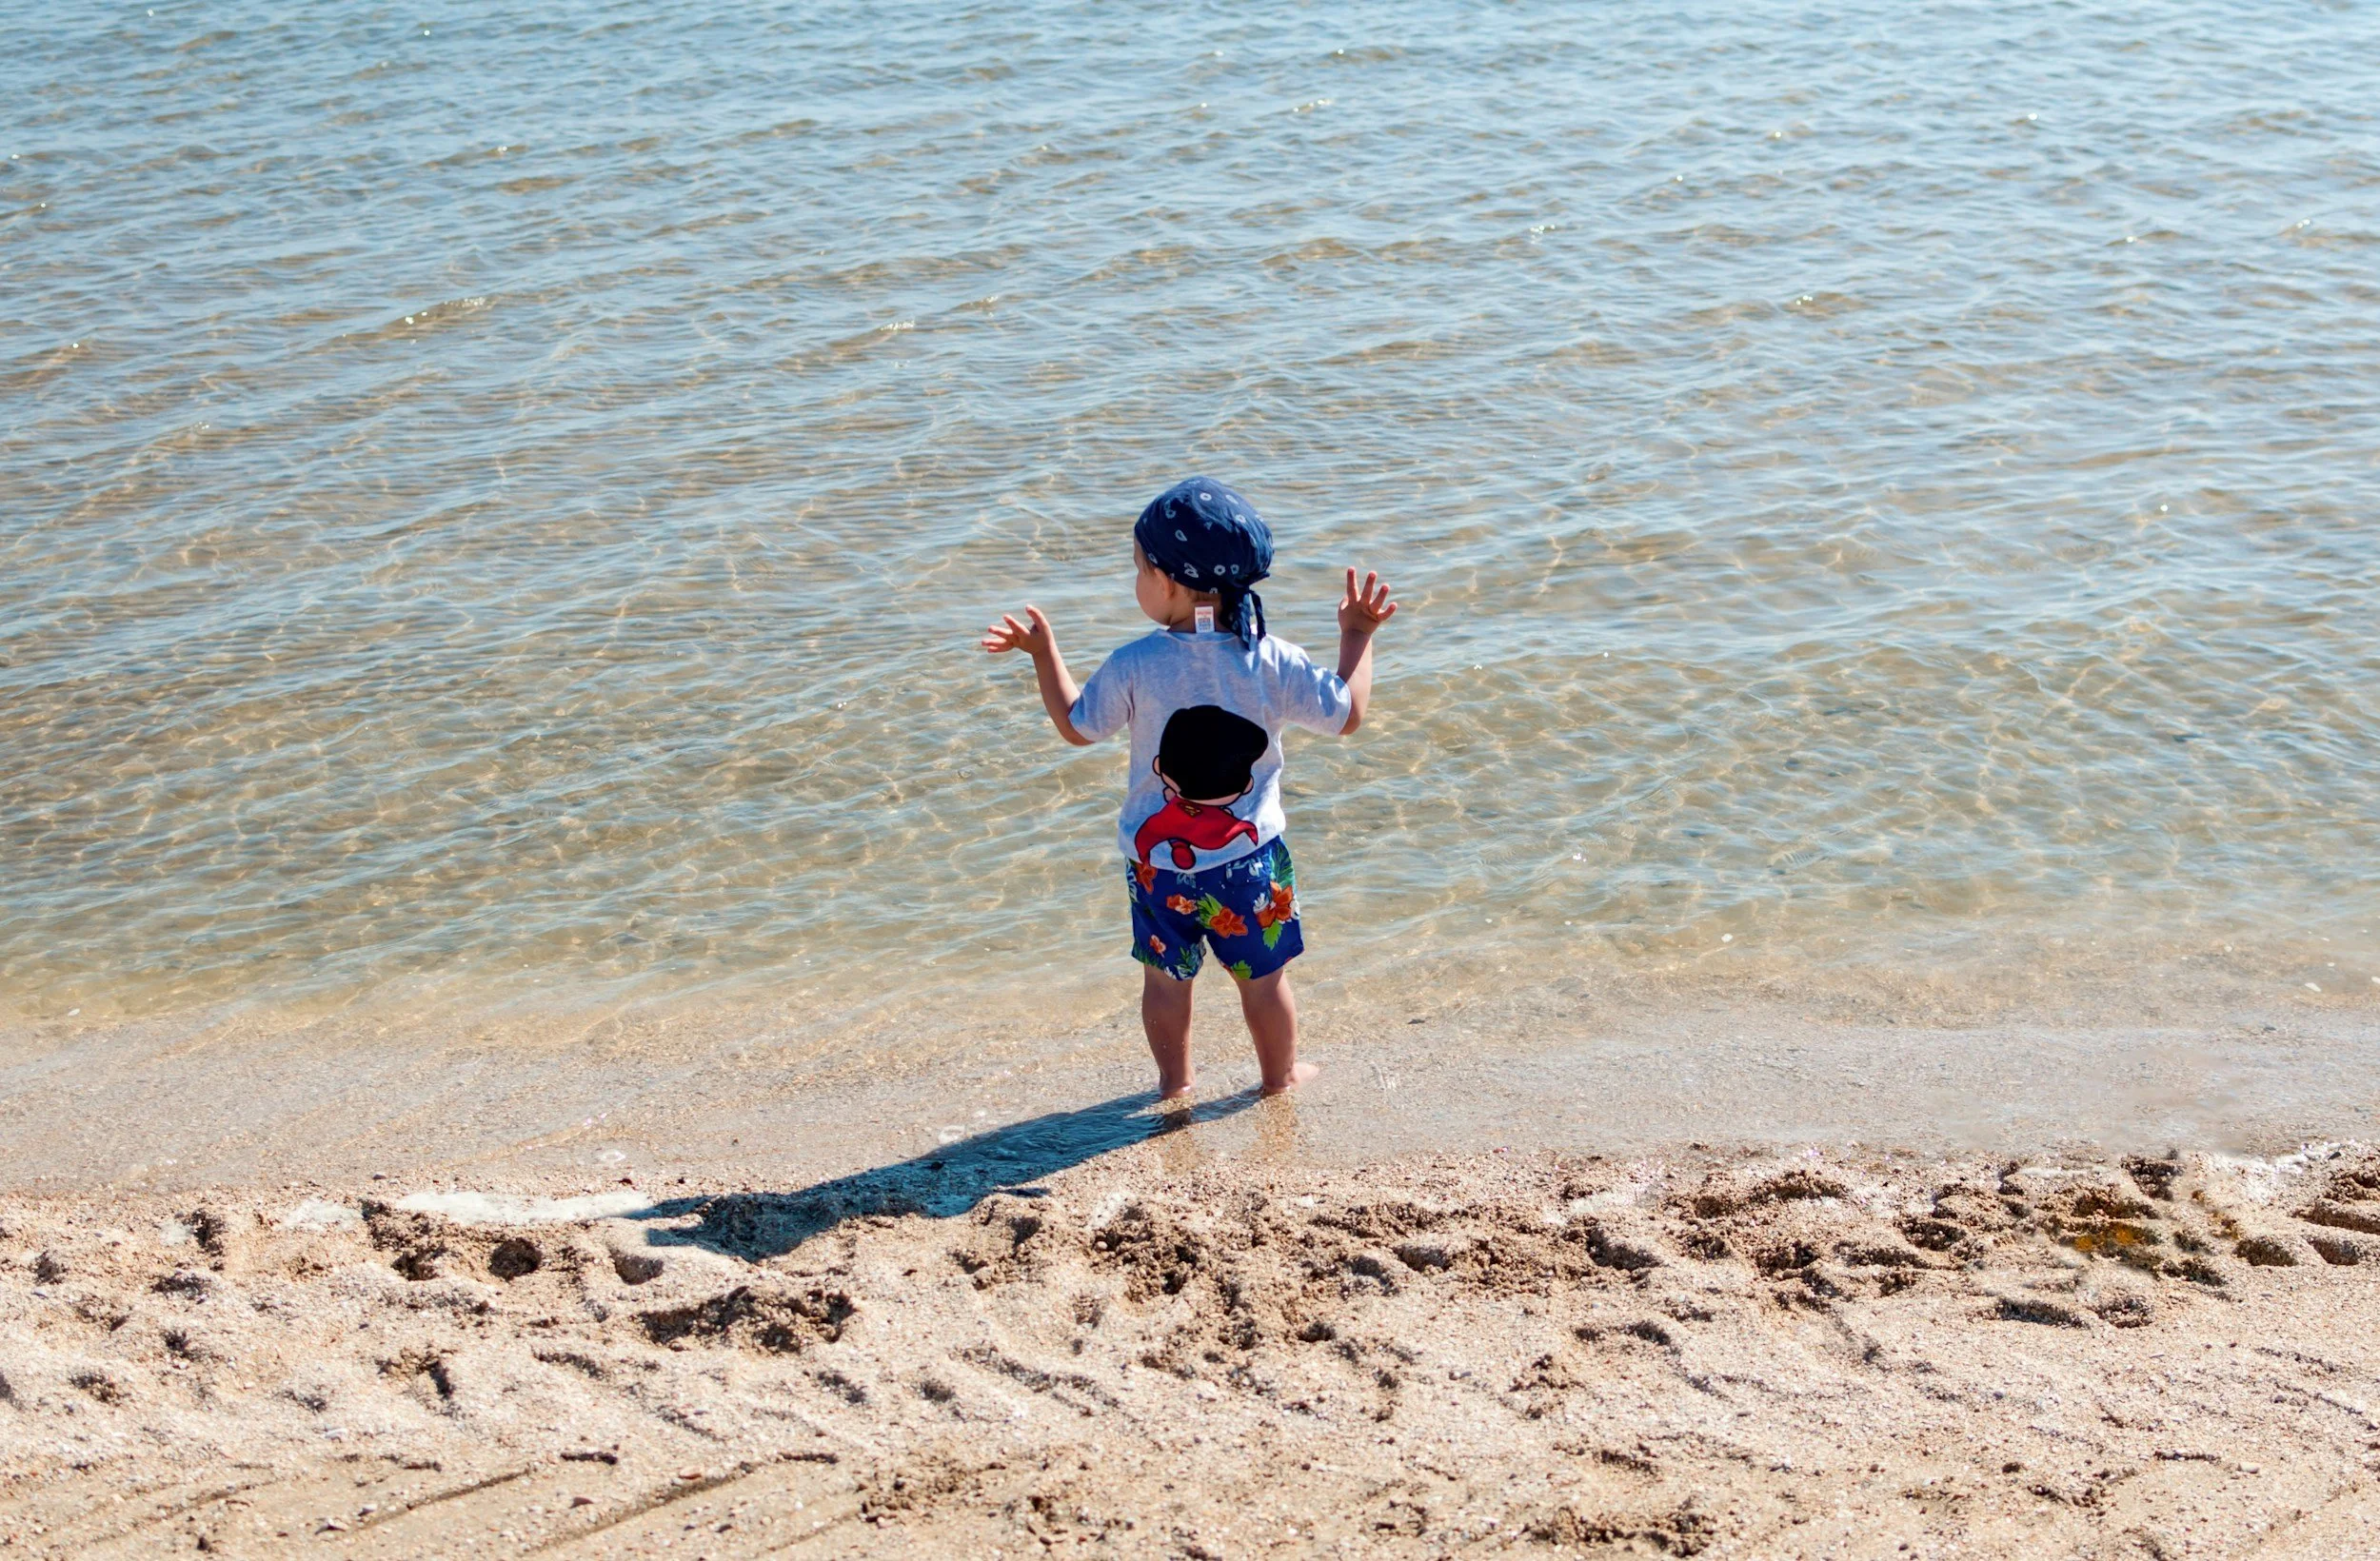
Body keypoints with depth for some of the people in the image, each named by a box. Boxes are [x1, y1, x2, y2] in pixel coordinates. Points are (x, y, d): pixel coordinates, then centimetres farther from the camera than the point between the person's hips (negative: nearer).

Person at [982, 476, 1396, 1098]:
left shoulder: (1134, 667, -17)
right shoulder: (1272, 662, -15)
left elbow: (1077, 725, -1)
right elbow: (1348, 714, -4)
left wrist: (1043, 652, 11)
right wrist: (1357, 636, 9)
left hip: (1158, 856, 0)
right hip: (1250, 855, 0)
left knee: (1165, 974, 19)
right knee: (1263, 974, 18)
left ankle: (1174, 1079, 34)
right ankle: (1280, 1072, 35)